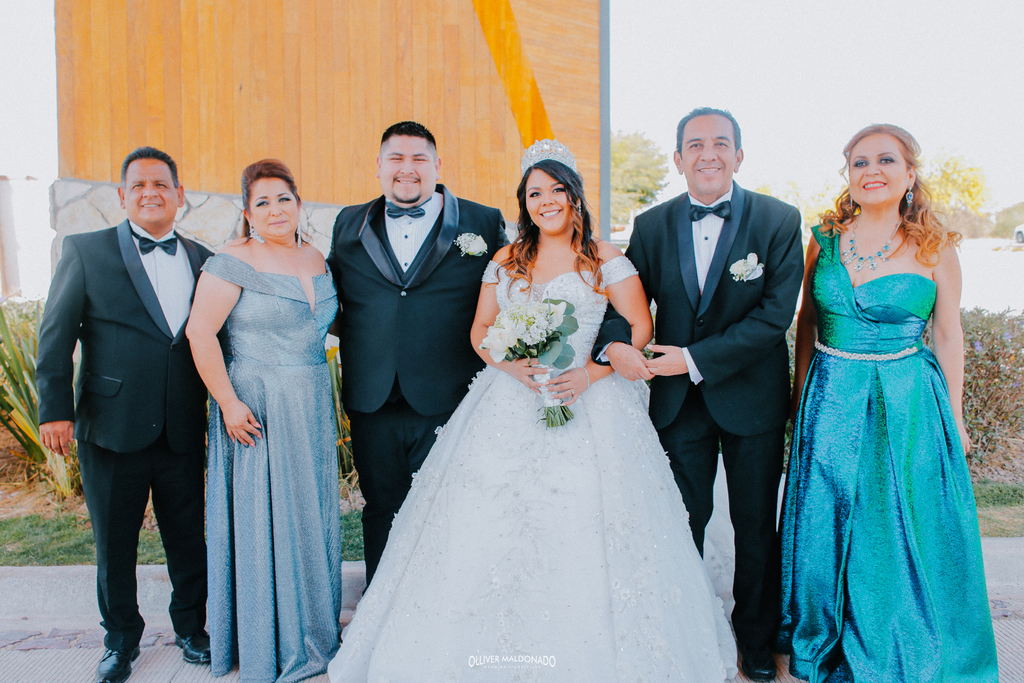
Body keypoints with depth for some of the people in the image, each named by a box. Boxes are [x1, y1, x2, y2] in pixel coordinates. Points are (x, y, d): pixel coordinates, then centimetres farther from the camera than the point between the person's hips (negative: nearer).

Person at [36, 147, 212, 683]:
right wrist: (55, 409, -7)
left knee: (189, 539, 11)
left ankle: (191, 628, 32)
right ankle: (121, 639, 33)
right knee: (114, 544, 13)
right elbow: (55, 336, -1)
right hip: (112, 430, -1)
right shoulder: (86, 251, 0)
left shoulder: (203, 260, 7)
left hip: (183, 433, 2)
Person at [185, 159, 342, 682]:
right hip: (255, 412, -6)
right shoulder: (233, 262, -11)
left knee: (309, 513, 15)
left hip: (310, 409, 6)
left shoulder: (315, 260, 8)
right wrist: (228, 403, -19)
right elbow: (199, 332, -16)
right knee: (261, 517, 5)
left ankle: (312, 627, 34)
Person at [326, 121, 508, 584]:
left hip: (448, 402, -2)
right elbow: (330, 297, 17)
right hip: (372, 404, 3)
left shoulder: (484, 223, 2)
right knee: (382, 512, 14)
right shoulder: (349, 224, 11)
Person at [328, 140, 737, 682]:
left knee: (582, 532, -6)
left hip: (587, 402, -3)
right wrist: (512, 364, -8)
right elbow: (480, 329, 12)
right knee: (491, 523, -1)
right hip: (511, 404, 3)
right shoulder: (505, 261, 12)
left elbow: (640, 327, -1)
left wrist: (591, 373, -14)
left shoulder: (605, 259, 2)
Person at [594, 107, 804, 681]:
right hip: (677, 398, 2)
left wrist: (695, 359, -22)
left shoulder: (779, 220, -9)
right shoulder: (652, 225, 0)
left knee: (756, 526, 14)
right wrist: (614, 344, -25)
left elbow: (775, 314, -16)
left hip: (752, 397, -1)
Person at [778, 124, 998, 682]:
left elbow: (948, 335, 0)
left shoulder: (934, 248, -4)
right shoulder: (824, 239, 1)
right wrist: (802, 392, 9)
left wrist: (953, 418, 1)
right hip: (831, 403, 2)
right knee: (826, 528, 13)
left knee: (905, 535, 8)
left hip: (907, 406, -2)